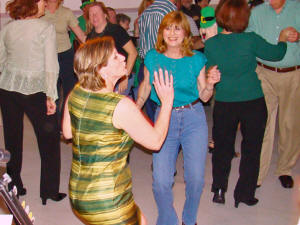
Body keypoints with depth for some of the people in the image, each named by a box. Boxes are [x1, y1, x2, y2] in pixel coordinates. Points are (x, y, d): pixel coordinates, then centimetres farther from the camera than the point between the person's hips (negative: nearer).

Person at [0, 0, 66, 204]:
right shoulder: (46, 28, -9)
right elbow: (51, 65, -13)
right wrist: (51, 95, -11)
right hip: (35, 90, -5)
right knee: (49, 140, 8)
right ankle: (50, 191, 12)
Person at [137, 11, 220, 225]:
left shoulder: (196, 59, -3)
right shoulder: (152, 57, -1)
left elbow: (204, 96, 2)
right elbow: (146, 85, 15)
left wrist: (210, 83, -17)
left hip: (194, 119, 0)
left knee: (196, 178, 0)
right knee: (161, 181, -6)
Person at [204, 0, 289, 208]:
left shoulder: (210, 44, -7)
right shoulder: (251, 40, -15)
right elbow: (277, 54, 0)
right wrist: (282, 38, 19)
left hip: (223, 104, 2)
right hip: (253, 103, -2)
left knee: (222, 146, 18)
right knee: (251, 148, 13)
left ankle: (219, 189, 23)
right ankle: (245, 194, 21)